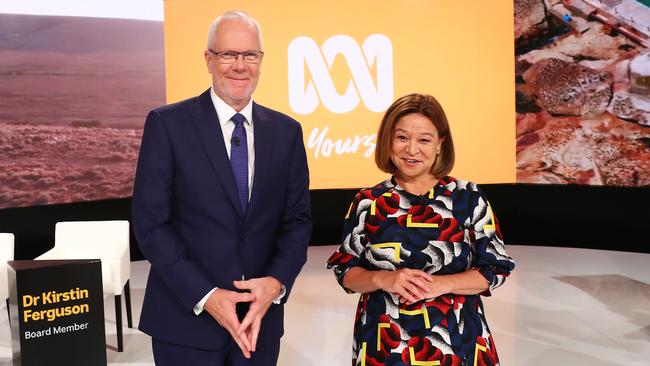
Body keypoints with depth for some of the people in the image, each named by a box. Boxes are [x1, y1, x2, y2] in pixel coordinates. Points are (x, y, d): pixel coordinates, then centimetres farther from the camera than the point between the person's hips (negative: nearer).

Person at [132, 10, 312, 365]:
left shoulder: (286, 131, 4)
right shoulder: (167, 124, -6)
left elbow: (297, 219, 4)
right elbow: (150, 223, -9)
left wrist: (277, 282, -13)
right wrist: (204, 296, -17)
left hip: (260, 317, 3)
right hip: (186, 317, -3)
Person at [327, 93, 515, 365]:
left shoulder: (468, 198, -4)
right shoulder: (367, 203, -2)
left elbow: (496, 268, -3)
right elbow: (345, 271, 2)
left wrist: (442, 284, -18)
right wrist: (382, 279, -17)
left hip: (456, 341, 0)